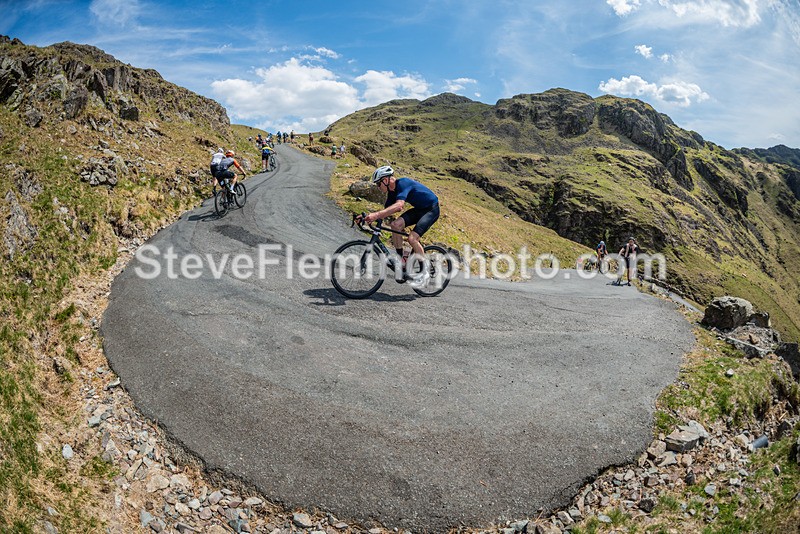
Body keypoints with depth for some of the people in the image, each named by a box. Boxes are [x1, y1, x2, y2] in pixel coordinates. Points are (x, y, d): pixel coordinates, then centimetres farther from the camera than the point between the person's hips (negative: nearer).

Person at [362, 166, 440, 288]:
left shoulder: (403, 183, -26)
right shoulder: (392, 191, 1)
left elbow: (399, 205, -42)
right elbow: (386, 211, 3)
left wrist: (376, 215, -47)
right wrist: (370, 217, -13)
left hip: (431, 209, -8)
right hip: (419, 209, 8)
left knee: (412, 238, -22)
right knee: (395, 225, -14)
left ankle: (425, 273, -7)